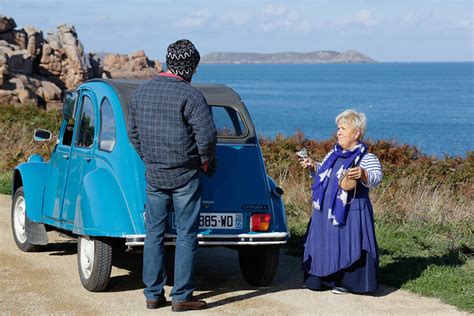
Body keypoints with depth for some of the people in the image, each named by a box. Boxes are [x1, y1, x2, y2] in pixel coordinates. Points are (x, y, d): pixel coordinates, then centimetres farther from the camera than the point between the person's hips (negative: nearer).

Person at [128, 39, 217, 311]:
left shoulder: (141, 92, 7)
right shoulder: (190, 95, -14)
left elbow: (133, 133, 15)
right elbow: (207, 135, -18)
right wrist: (207, 162, -1)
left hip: (153, 174, 6)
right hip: (185, 176, -6)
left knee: (154, 232, 11)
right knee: (186, 234, 1)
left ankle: (153, 294, 15)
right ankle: (182, 296, 3)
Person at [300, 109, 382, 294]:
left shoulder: (366, 158, -9)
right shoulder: (333, 154, 14)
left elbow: (376, 178, -24)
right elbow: (322, 174, 27)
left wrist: (363, 174, -42)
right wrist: (312, 167, 9)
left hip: (350, 212, -7)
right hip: (326, 211, 7)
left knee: (346, 244, -5)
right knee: (325, 244, 12)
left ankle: (346, 282, 7)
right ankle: (327, 279, 23)